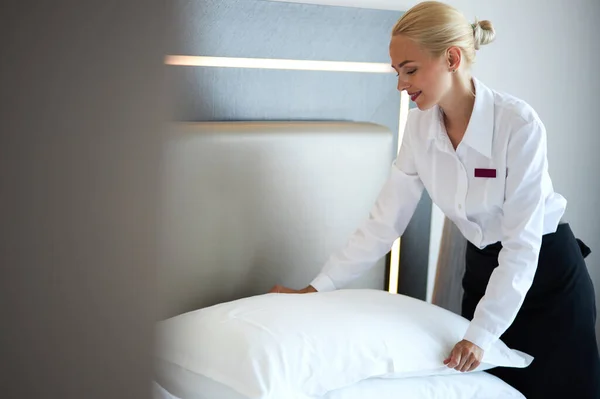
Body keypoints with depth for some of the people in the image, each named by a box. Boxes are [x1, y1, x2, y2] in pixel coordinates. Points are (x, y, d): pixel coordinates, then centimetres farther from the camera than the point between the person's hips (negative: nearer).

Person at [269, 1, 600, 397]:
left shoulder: (518, 123, -26)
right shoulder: (420, 125, -9)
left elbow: (522, 243, -25)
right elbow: (385, 222, -7)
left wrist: (480, 335, -29)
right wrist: (317, 288, -10)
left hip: (547, 272, -5)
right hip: (484, 269, 5)